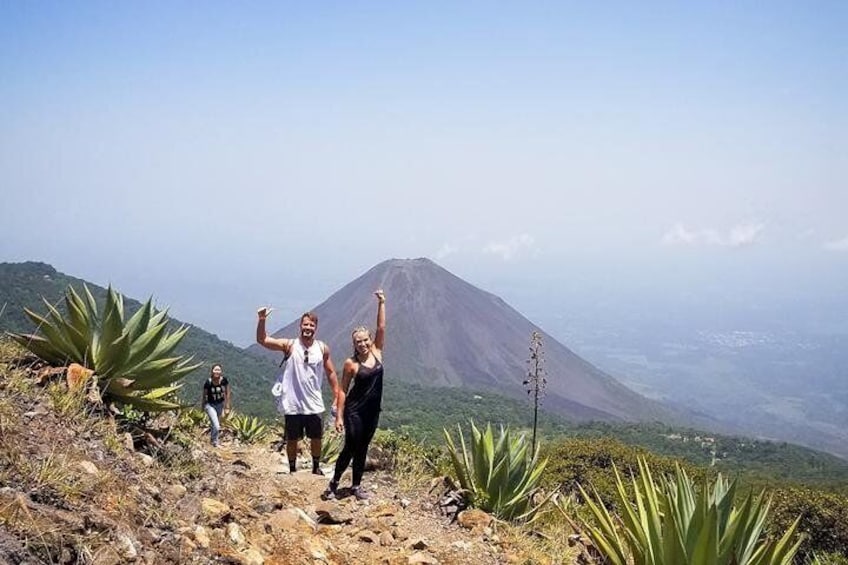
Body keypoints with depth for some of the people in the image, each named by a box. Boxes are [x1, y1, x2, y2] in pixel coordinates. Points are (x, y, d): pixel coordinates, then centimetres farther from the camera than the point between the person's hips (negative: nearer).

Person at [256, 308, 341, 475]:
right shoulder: (290, 345, -8)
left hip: (314, 404, 2)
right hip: (293, 405, -2)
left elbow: (331, 373, 7)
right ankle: (292, 470, 26)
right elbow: (261, 340, -14)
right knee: (292, 440, 10)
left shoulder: (323, 349, -2)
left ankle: (316, 468, 34)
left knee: (316, 438, 13)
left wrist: (336, 396, 4)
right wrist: (262, 320, -28)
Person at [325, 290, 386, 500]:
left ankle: (356, 485, 24)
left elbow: (381, 328, -3)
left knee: (362, 449, 13)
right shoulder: (351, 364, -9)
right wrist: (339, 415, -8)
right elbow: (343, 390, -5)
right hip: (354, 411, -5)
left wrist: (381, 303, -9)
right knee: (350, 448, -2)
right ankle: (333, 483, 12)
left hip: (372, 411, 5)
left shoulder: (377, 353, 2)